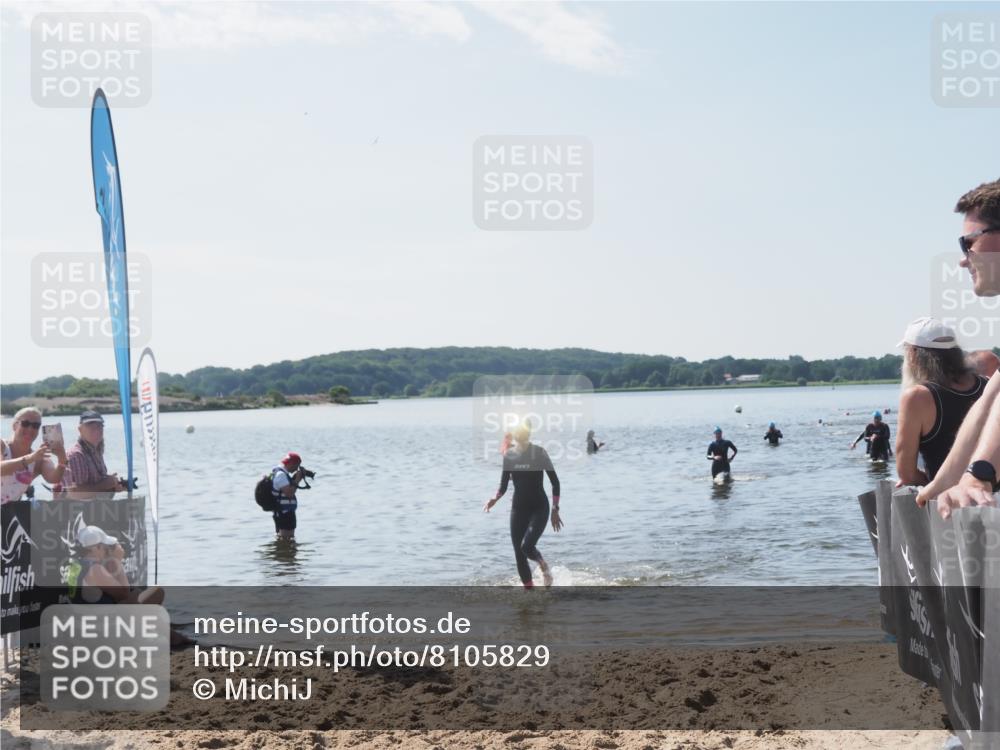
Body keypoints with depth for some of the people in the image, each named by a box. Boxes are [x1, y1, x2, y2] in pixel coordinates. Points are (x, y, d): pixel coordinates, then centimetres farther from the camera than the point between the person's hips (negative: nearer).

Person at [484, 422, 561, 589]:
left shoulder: (539, 453, -10)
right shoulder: (509, 455, 0)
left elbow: (555, 482, -6)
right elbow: (503, 486, 6)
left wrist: (555, 510, -9)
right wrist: (494, 499, -14)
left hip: (539, 507, -4)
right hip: (518, 508, 4)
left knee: (527, 546, -23)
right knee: (518, 554, -1)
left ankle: (544, 565, 10)